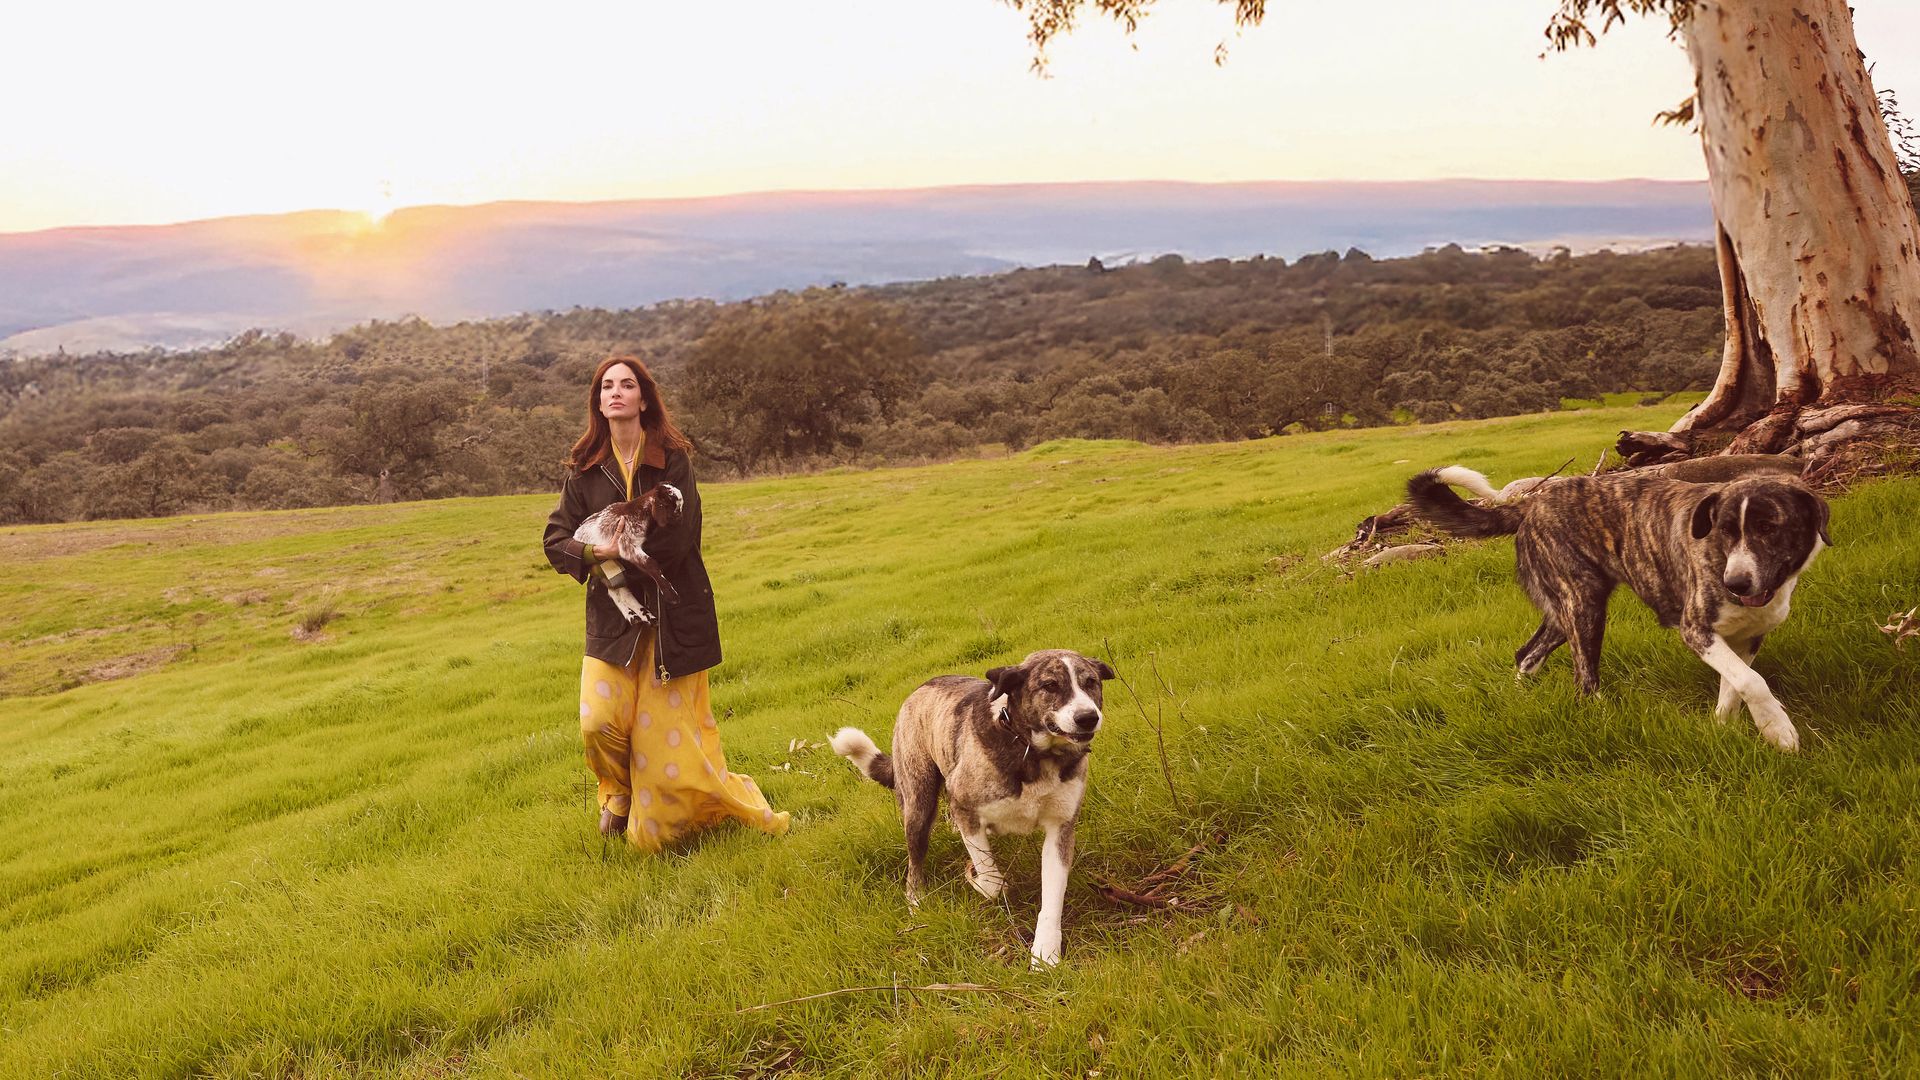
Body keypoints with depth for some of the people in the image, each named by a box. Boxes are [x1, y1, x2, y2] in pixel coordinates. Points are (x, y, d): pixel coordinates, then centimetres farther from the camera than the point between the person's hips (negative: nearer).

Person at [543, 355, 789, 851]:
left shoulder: (672, 459, -6)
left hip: (671, 612, -2)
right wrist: (593, 554, -16)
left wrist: (614, 557, -11)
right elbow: (557, 538, 2)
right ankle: (621, 792, 20)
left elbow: (674, 540, -15)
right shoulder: (585, 468, 4)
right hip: (611, 614, 3)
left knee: (667, 731, -1)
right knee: (599, 722, -13)